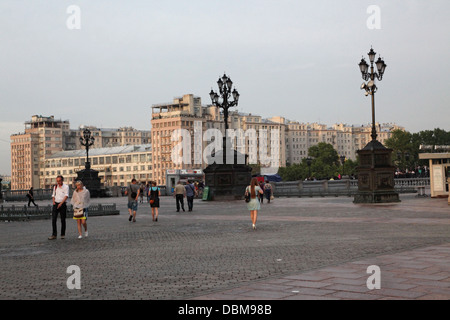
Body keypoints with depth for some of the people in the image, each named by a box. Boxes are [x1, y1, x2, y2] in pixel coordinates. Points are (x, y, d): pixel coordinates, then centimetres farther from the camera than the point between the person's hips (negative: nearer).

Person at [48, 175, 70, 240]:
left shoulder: (66, 187, -3)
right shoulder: (55, 187, 11)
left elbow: (66, 196, -13)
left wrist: (61, 203, -23)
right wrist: (53, 202, 3)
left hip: (63, 204, -3)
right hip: (56, 204, 3)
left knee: (63, 220, 3)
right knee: (53, 219, -7)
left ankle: (63, 234, 14)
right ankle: (54, 235, -5)